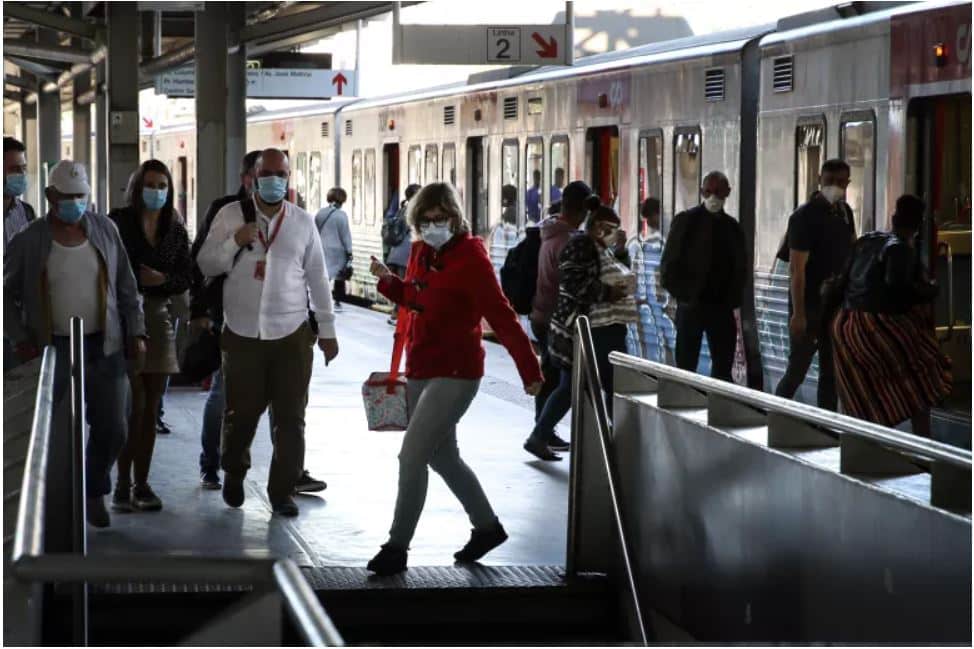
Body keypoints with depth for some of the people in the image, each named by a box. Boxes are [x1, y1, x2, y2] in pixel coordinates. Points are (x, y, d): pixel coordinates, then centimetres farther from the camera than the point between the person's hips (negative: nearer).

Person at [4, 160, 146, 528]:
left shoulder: (105, 230, 4)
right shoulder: (28, 242, -3)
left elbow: (125, 286, 10)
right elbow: (7, 296, 6)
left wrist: (136, 332, 4)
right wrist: (20, 339, -5)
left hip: (105, 348, 3)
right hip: (55, 352, -3)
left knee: (112, 429, 6)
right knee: (59, 438, -3)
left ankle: (94, 493, 31)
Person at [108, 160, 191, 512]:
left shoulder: (176, 231, 10)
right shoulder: (118, 222, -2)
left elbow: (185, 277, 7)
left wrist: (161, 279, -11)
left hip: (160, 319, 4)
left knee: (151, 408, 5)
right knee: (133, 404, -10)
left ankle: (142, 483, 10)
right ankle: (123, 483, -4)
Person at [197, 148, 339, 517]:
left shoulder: (303, 222, 6)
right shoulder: (230, 216, 2)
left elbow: (317, 278, 11)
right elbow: (206, 266, 3)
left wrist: (327, 329, 11)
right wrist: (235, 242, -14)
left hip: (292, 334, 1)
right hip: (243, 333, -1)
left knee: (290, 418, 0)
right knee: (241, 412, 7)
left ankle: (282, 490, 12)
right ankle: (234, 473, 34)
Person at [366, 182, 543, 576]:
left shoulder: (470, 256, -15)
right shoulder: (421, 252, 8)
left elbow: (500, 315, -17)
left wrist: (530, 369, -18)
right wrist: (387, 281, 4)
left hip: (456, 373, -9)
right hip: (420, 370, 9)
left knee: (411, 456, -13)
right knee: (441, 455, 18)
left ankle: (396, 548, -5)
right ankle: (487, 526, 36)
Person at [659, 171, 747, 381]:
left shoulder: (733, 227, 10)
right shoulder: (686, 221, -1)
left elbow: (740, 269, 15)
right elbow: (669, 264, -3)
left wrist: (733, 299, 3)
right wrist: (682, 294, -9)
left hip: (722, 308, 4)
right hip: (691, 305, -3)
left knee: (723, 367, 4)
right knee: (686, 366, -1)